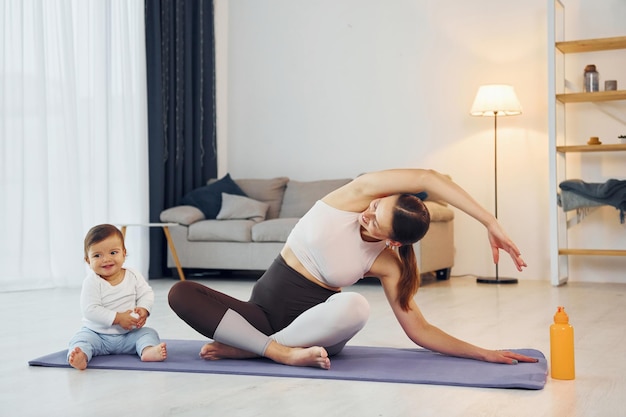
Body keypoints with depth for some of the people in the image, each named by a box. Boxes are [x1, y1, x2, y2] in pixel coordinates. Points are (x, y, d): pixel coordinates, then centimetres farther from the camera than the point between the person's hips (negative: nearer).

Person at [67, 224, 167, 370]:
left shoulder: (133, 276, -2)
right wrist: (117, 318, -25)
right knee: (81, 339, -25)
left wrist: (144, 309, -20)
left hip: (129, 334, 3)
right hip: (97, 334, -3)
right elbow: (90, 310, -20)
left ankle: (148, 350, -44)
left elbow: (146, 294, 3)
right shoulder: (92, 282, -13)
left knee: (148, 333, -16)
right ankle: (80, 357, -54)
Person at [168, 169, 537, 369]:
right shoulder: (355, 196, -9)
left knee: (354, 306, -36)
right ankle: (281, 352, -28)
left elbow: (419, 330, -5)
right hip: (262, 308, 1)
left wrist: (484, 353, -12)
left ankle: (243, 347, -25)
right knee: (180, 293, -20)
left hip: (311, 320, -1)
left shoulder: (387, 264, -8)